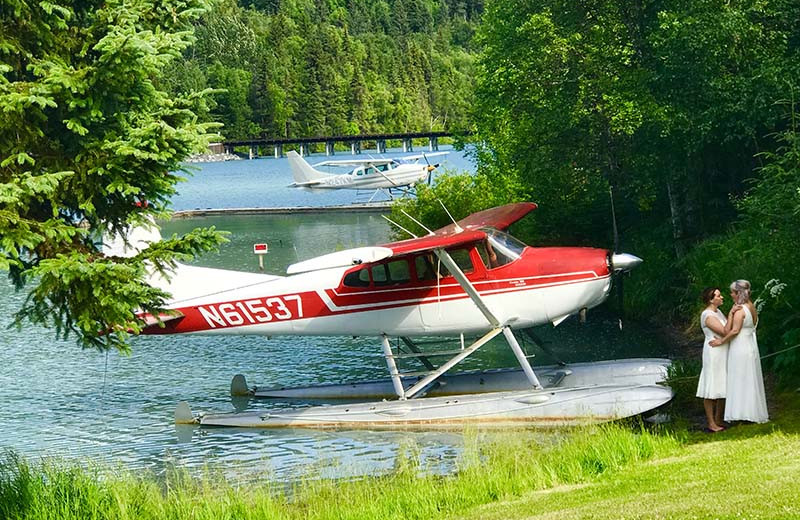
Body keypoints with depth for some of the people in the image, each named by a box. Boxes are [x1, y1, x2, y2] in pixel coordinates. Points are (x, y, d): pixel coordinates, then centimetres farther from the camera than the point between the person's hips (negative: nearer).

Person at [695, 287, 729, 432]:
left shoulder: (718, 312, 12)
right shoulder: (707, 315, -17)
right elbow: (724, 331, -24)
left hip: (723, 354, 10)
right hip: (714, 353, -10)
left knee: (722, 388, 13)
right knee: (711, 389, -4)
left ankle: (718, 420, 21)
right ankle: (711, 424, 0)